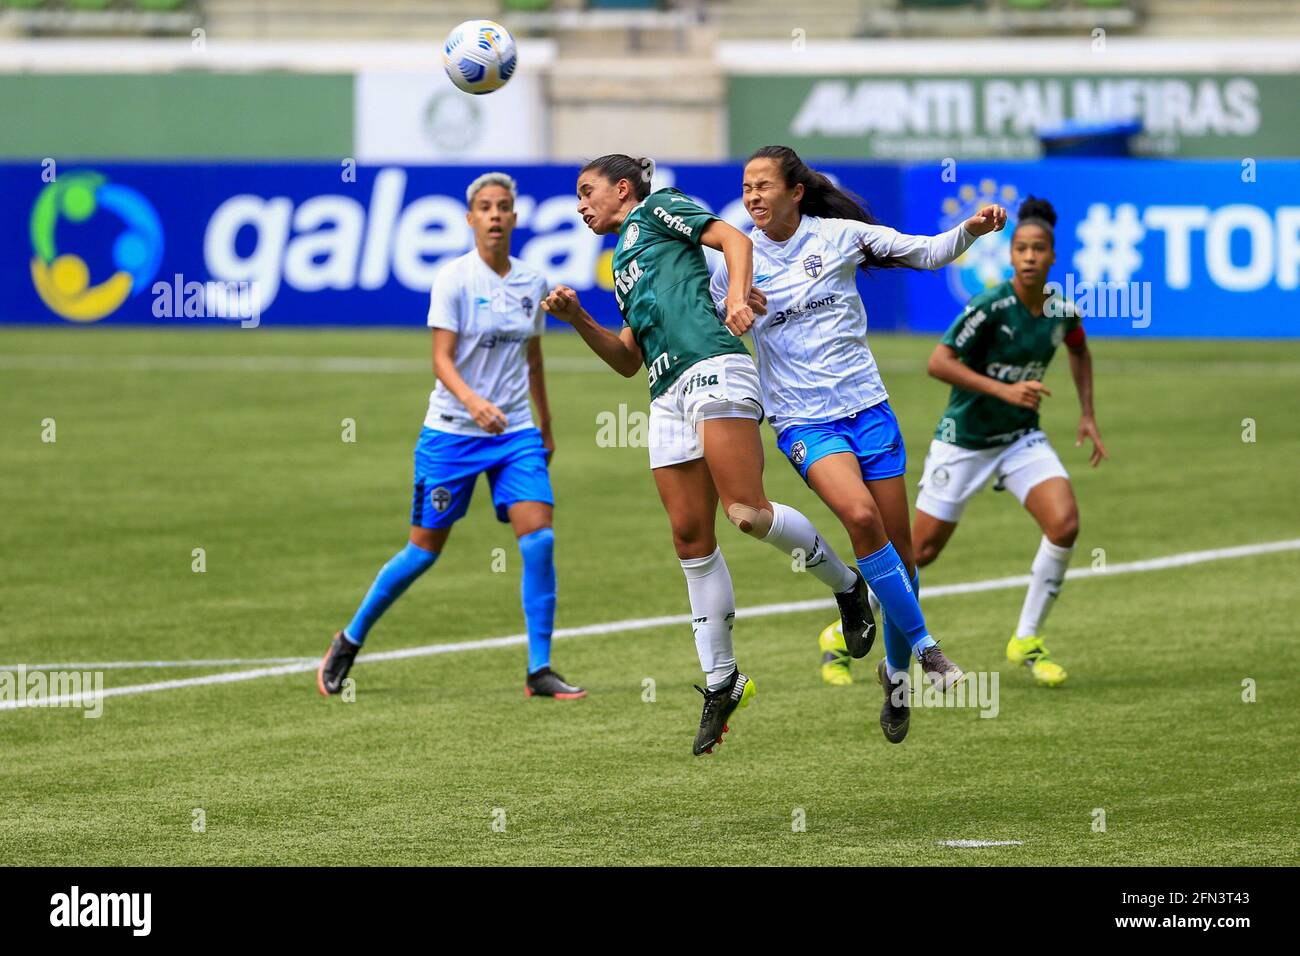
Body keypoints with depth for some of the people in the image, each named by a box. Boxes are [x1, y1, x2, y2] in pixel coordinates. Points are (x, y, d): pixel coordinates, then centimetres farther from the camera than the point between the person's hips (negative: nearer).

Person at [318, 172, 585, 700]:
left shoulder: (532, 282, 6)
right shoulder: (454, 279, -10)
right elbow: (442, 359, -17)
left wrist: (546, 427, 23)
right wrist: (473, 402, -35)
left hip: (516, 431, 4)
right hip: (451, 432, -4)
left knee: (539, 539, -13)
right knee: (425, 548, 3)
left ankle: (539, 671, -7)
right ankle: (349, 642, 24)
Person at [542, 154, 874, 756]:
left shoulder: (658, 209, 13)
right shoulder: (627, 267, 34)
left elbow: (734, 238, -1)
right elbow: (628, 360, 32)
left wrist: (737, 297, -18)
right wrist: (578, 319, 18)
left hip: (713, 367, -8)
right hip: (669, 399, 8)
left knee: (747, 512, -20)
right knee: (690, 537, 0)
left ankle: (846, 584, 1)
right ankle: (720, 683, 2)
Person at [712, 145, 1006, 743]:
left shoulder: (840, 235, 0)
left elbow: (927, 253, 6)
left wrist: (971, 230, -13)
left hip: (866, 405, 2)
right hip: (802, 420, -2)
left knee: (897, 548, 3)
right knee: (860, 515, -28)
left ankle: (896, 671, 25)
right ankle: (923, 646, -18)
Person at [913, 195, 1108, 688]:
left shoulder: (1062, 310, -6)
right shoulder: (990, 307, -23)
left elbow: (1079, 351, 18)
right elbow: (939, 362, -26)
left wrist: (1087, 415, 11)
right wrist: (1003, 390, -33)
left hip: (1021, 436, 4)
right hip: (963, 439, -4)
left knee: (1065, 522, -19)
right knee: (922, 550, 2)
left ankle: (1026, 640, -3)